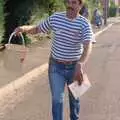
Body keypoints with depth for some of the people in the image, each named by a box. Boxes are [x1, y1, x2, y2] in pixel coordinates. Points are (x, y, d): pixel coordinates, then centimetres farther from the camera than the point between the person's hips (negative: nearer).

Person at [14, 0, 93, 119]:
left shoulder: (84, 24, -15)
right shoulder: (55, 18, -6)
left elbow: (88, 47, -29)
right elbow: (37, 29, 6)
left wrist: (80, 65, -48)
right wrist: (24, 28, -17)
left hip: (74, 67, 0)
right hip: (56, 66, 1)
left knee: (74, 97, 19)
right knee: (57, 99, -3)